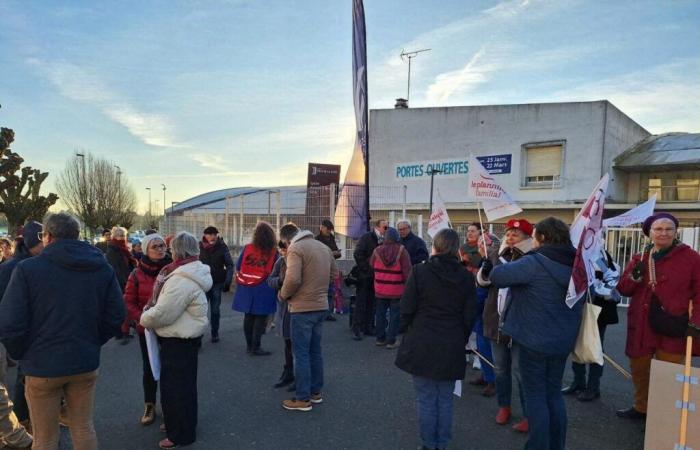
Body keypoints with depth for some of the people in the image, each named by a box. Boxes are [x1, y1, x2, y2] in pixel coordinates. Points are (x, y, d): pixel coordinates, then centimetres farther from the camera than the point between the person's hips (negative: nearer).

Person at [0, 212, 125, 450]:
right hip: (85, 363, 3)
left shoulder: (27, 268, -14)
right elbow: (116, 315, -2)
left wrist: (21, 353, 2)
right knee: (84, 429, 19)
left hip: (42, 365, -3)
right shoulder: (102, 268, -2)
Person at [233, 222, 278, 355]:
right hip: (263, 289, -3)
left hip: (246, 288, 4)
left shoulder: (247, 248, -2)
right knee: (260, 318, 4)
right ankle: (255, 348, 6)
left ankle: (249, 345, 24)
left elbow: (238, 267, 6)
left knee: (249, 316, 14)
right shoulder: (273, 252, -9)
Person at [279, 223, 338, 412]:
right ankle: (316, 392, 28)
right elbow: (334, 273, 16)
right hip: (321, 306, 8)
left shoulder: (295, 249, -14)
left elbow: (293, 279, -25)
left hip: (302, 308, -8)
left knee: (301, 353, 2)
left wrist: (283, 294, -7)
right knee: (315, 351, 18)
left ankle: (303, 399, 9)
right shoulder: (323, 247, 10)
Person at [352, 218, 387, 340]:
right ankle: (356, 329, 3)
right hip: (364, 276, -6)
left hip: (375, 277, 6)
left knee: (371, 304, 11)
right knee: (361, 303, -2)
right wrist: (365, 269, -14)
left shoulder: (383, 240, 8)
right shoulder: (366, 238, -8)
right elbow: (357, 254, -15)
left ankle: (368, 327, 20)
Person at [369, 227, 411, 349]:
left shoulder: (377, 250, -5)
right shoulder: (401, 251, -14)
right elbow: (407, 270, -12)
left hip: (380, 289, 3)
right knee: (394, 315, 6)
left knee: (380, 313, 16)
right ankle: (391, 341, 9)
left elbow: (371, 266, 8)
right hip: (397, 290, -3)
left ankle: (380, 338, 24)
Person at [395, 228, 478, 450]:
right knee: (445, 400, 14)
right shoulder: (466, 278, -1)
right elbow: (470, 317, 4)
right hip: (452, 348, 3)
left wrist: (408, 333, 9)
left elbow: (407, 309, -7)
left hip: (422, 346, -3)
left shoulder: (420, 271, -10)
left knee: (426, 400, 8)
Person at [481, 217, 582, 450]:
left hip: (533, 339, -7)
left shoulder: (535, 262, -18)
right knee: (554, 394, 18)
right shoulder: (575, 265, 5)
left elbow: (498, 275, -20)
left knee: (535, 395, 3)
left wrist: (489, 269, 4)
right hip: (562, 340, 7)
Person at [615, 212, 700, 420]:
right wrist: (635, 276, -12)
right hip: (641, 325, 5)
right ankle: (641, 407, 35)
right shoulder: (639, 258, 9)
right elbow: (623, 289, 8)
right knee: (639, 368, 16)